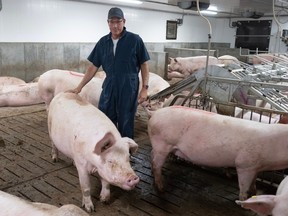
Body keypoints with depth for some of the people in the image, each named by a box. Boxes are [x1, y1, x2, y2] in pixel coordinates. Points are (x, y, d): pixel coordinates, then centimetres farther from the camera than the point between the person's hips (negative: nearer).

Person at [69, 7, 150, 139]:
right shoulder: (103, 42, 6)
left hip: (129, 88, -4)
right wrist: (79, 87, 5)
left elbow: (144, 65, -2)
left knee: (125, 125, 5)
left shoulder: (134, 40, -6)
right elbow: (93, 67, 8)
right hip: (108, 87, 4)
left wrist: (144, 88, -9)